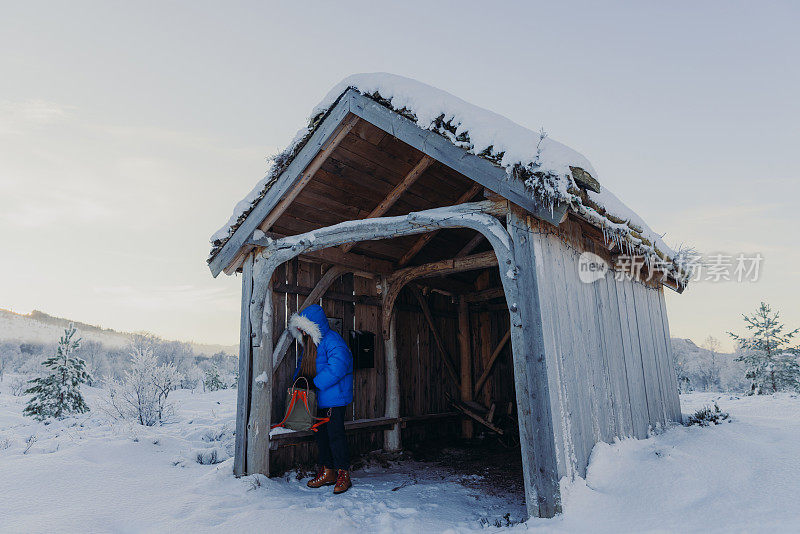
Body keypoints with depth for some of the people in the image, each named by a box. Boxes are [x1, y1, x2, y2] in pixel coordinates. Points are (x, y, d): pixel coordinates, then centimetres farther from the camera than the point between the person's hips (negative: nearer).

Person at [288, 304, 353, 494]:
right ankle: (327, 472, 25)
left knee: (335, 434, -6)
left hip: (334, 398, -9)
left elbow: (336, 369, -27)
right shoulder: (310, 343, 13)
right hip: (318, 399, 9)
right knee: (320, 434, 13)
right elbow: (303, 366, 23)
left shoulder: (333, 342, -17)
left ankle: (343, 474, 5)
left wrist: (315, 384, -25)